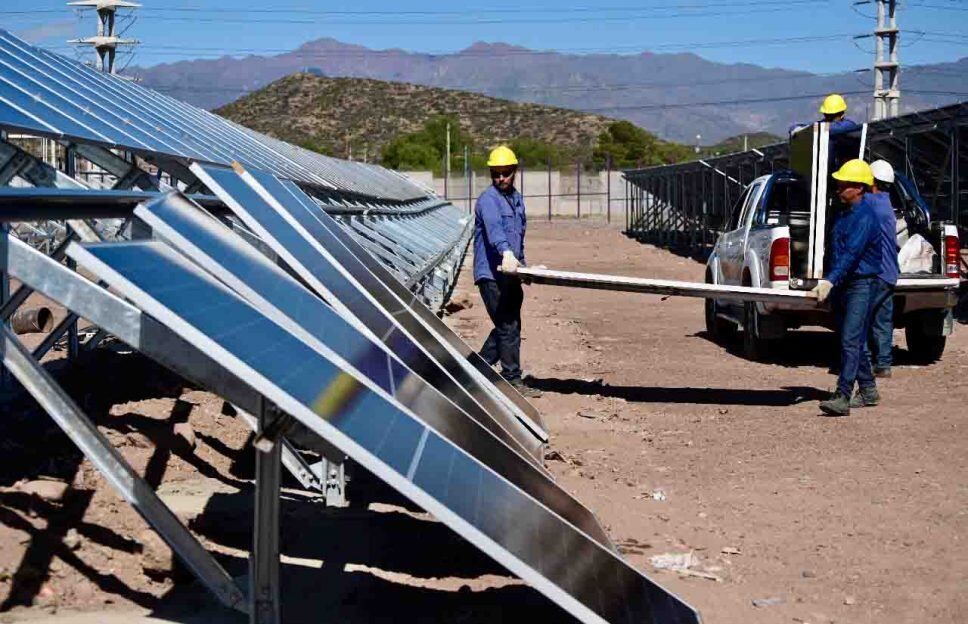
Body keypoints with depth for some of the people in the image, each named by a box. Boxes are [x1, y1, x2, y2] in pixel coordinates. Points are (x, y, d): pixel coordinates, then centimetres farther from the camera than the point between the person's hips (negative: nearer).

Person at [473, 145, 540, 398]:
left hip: (509, 273, 9)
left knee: (507, 326, 14)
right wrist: (506, 253, -48)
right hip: (491, 273, -9)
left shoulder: (517, 199, 16)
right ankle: (513, 381, 0)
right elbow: (494, 228, -32)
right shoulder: (488, 199, -13)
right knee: (509, 327, -7)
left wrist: (522, 264, 24)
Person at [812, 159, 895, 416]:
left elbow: (851, 254, -27)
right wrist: (828, 282, 21)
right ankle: (868, 390, 26)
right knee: (856, 341, 15)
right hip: (843, 285, 9)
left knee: (851, 340, -15)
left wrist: (829, 281, -36)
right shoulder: (843, 214, 13)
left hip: (863, 283, -9)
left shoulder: (865, 217, -16)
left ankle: (842, 397, -20)